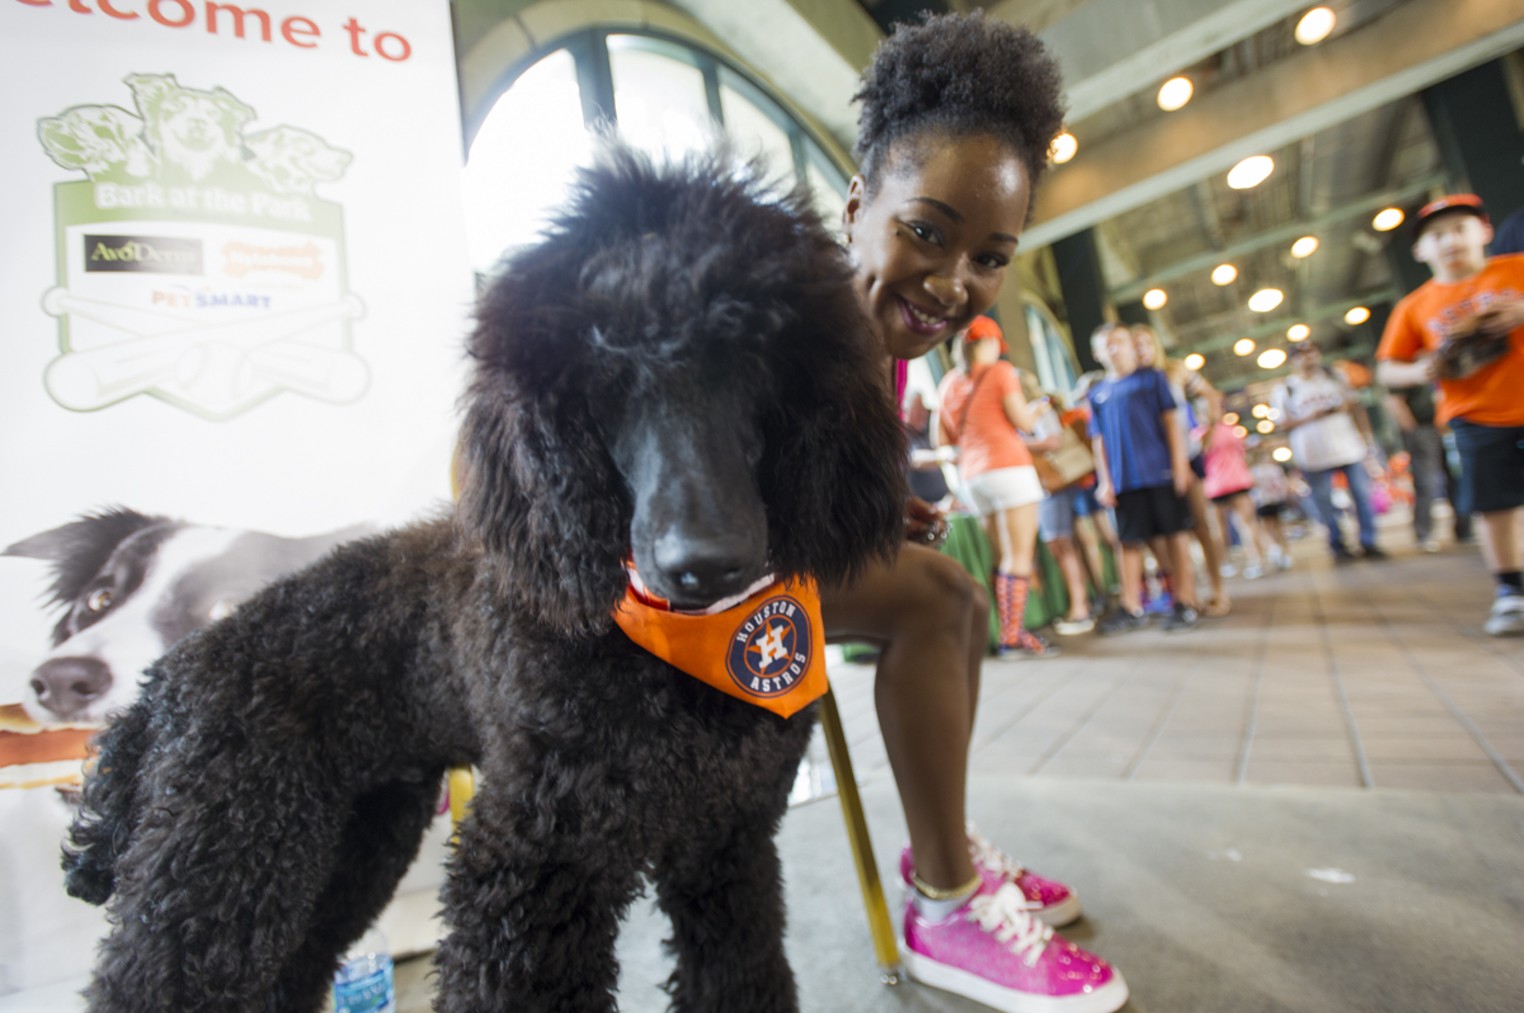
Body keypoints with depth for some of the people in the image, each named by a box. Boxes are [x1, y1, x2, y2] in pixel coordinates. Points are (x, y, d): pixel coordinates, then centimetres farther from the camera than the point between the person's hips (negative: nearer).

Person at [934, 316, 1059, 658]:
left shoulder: (948, 383, 13)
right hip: (1008, 467, -6)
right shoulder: (1000, 371, -3)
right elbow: (1024, 422, -6)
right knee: (1019, 556, -6)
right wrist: (1038, 407, 14)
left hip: (972, 475, 6)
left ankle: (1009, 631, 10)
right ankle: (1013, 637, -8)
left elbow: (941, 438, 13)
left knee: (1004, 556, 10)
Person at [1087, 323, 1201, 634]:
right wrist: (1105, 481, 3)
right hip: (1125, 480, 2)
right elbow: (1099, 440, 9)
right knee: (1130, 541, 6)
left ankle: (1185, 603, 13)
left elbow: (1171, 422, 2)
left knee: (1175, 535, 3)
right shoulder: (1098, 393, 10)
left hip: (1162, 472, -2)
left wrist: (1179, 463, -7)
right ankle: (1132, 609, 13)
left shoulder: (1152, 378, 5)